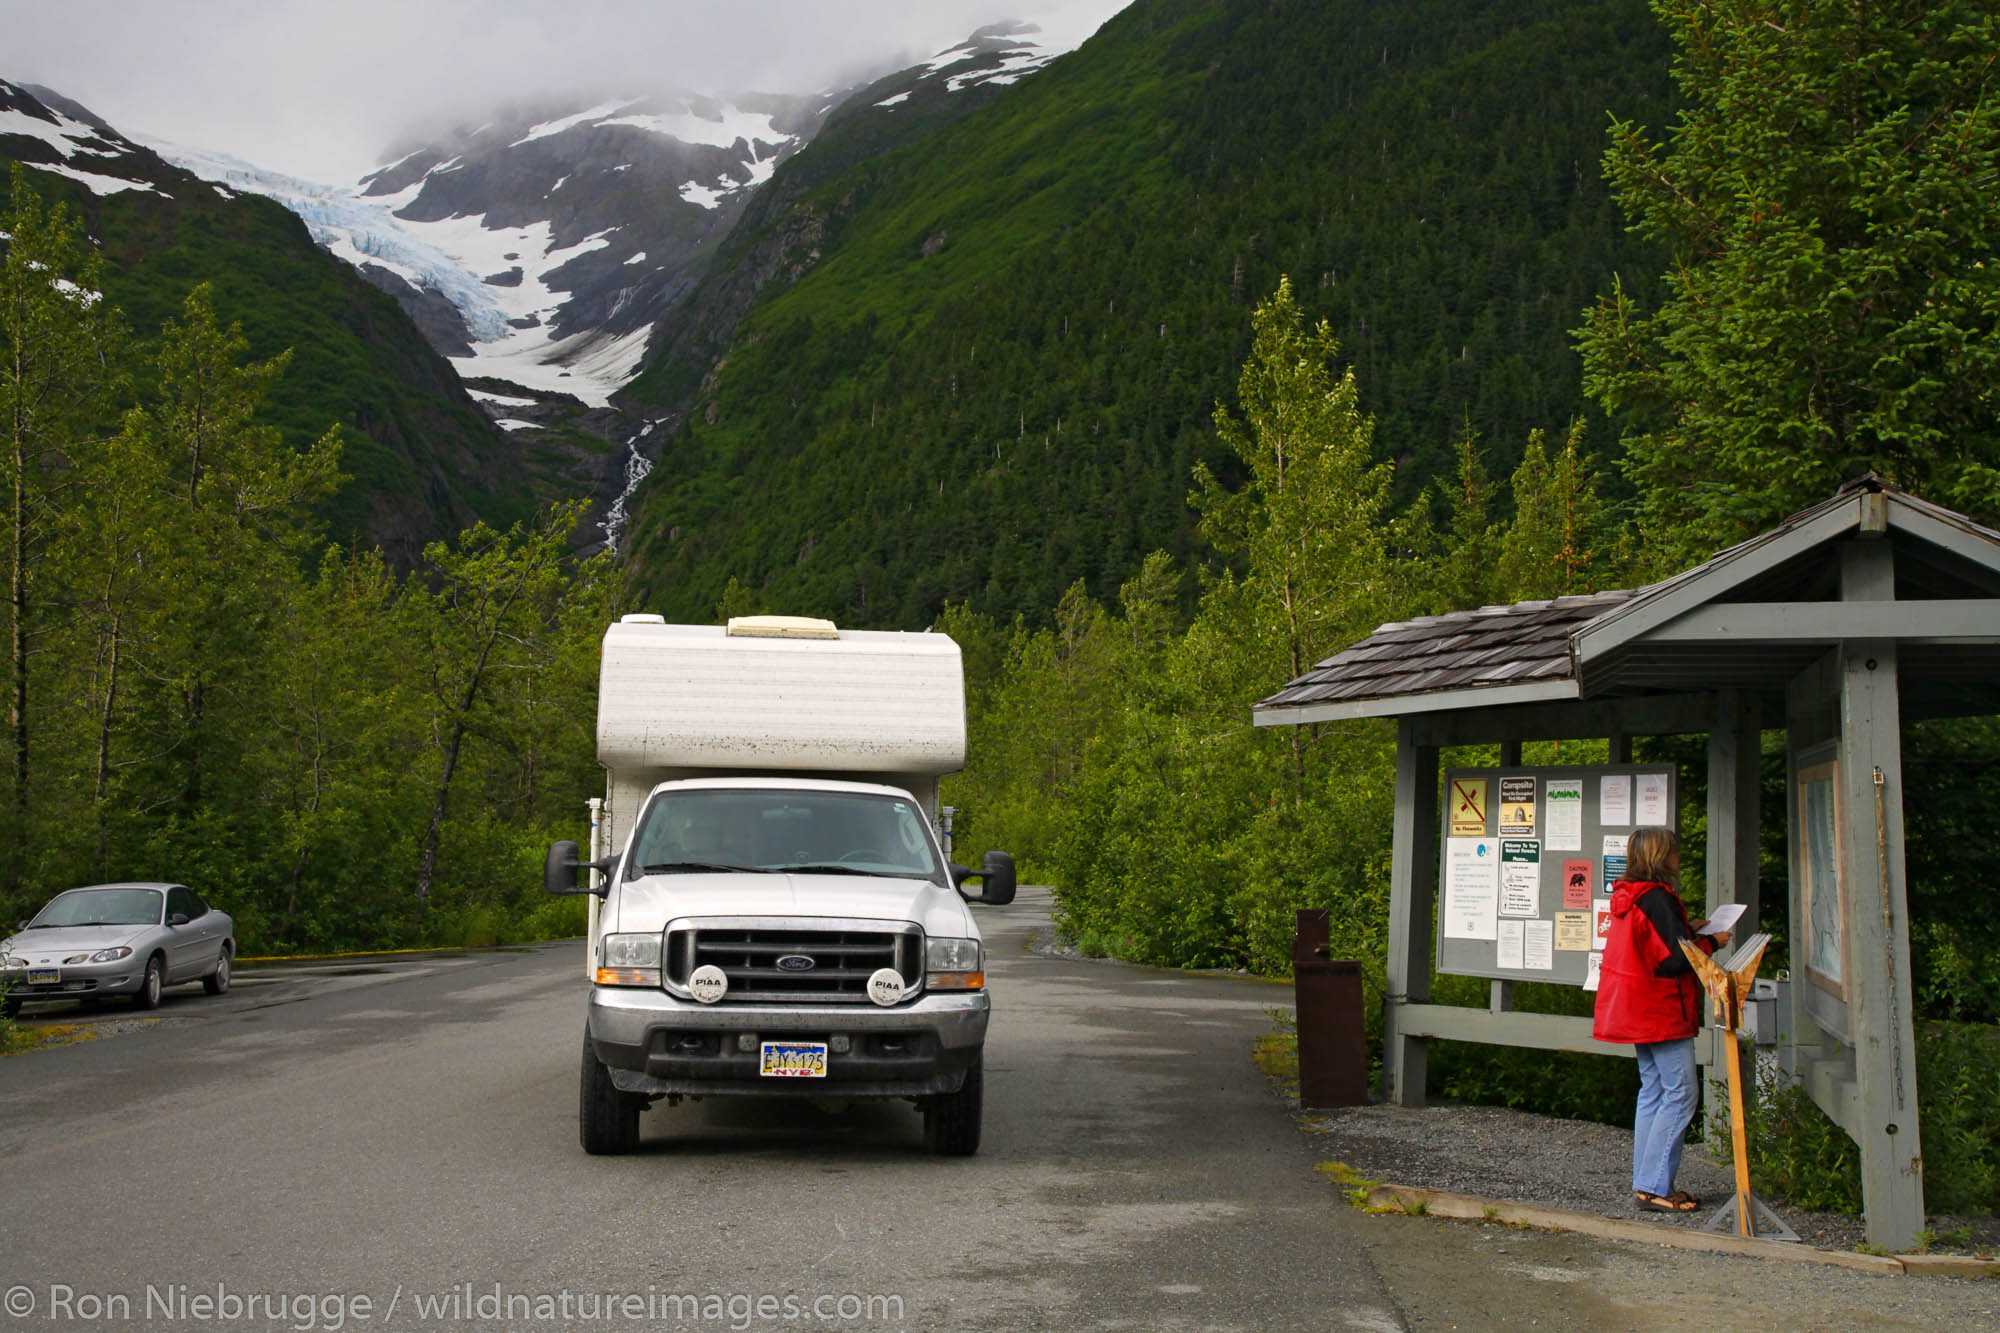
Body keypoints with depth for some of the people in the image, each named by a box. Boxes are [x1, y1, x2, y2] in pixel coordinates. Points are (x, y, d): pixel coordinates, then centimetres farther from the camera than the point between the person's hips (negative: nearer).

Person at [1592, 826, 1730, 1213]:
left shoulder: (1630, 898, 11)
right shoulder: (1658, 899, -18)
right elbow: (1674, 960, -20)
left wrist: (1688, 933, 16)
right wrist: (1711, 943, -5)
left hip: (1640, 1013, 10)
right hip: (1663, 1013, -10)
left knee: (1653, 1092, 13)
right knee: (1681, 1094, -7)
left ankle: (1646, 1183, 15)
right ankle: (1655, 1186, -8)